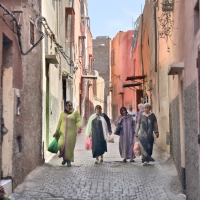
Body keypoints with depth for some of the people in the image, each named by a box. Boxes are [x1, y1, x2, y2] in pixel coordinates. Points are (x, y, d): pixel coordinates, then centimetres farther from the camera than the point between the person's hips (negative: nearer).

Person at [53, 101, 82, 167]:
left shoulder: (75, 113, 4)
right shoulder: (62, 114, 14)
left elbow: (79, 121, -8)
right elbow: (59, 123, 18)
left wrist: (79, 127, -27)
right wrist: (57, 132, 15)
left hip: (71, 132, -2)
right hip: (63, 132, 2)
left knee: (70, 147, -4)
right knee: (61, 145, -14)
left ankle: (69, 161, 10)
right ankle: (64, 158, 8)